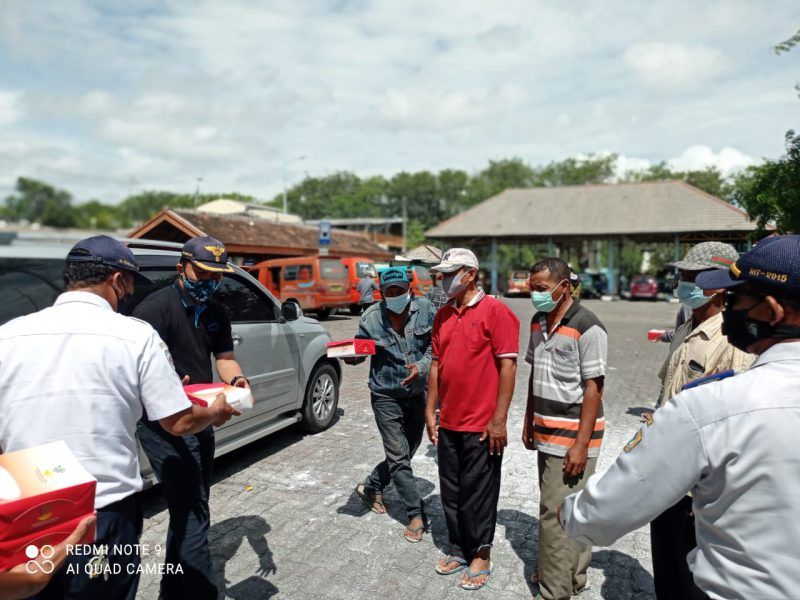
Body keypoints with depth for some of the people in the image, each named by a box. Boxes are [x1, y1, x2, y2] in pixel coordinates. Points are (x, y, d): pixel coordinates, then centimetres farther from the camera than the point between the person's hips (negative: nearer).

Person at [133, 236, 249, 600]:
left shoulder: (216, 313, 8)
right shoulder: (156, 307, -15)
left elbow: (224, 357, 9)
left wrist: (236, 378, -13)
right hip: (164, 426, -8)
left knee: (188, 512, 20)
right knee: (193, 517, -11)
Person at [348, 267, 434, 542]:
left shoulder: (425, 309, -8)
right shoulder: (371, 318, -11)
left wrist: (422, 366, -22)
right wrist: (350, 356, -25)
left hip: (418, 393, 3)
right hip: (386, 396, -3)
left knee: (405, 453, 16)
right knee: (399, 457, -2)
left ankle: (371, 487, 40)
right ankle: (416, 515, 13)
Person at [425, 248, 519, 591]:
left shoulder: (495, 311, -11)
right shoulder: (443, 315, 9)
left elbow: (507, 366, -14)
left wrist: (499, 419, -16)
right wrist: (430, 411, 10)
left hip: (482, 426, -6)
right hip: (448, 423, 6)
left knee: (478, 494, 9)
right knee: (451, 493, 16)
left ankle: (480, 556, 29)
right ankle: (458, 550, 35)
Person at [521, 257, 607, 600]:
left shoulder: (587, 328, -15)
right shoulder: (538, 321, 8)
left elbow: (594, 389, -16)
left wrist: (581, 444, -17)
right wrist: (529, 423, 15)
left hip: (572, 437, -7)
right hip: (546, 435, 7)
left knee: (556, 513, -3)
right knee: (570, 510, 19)